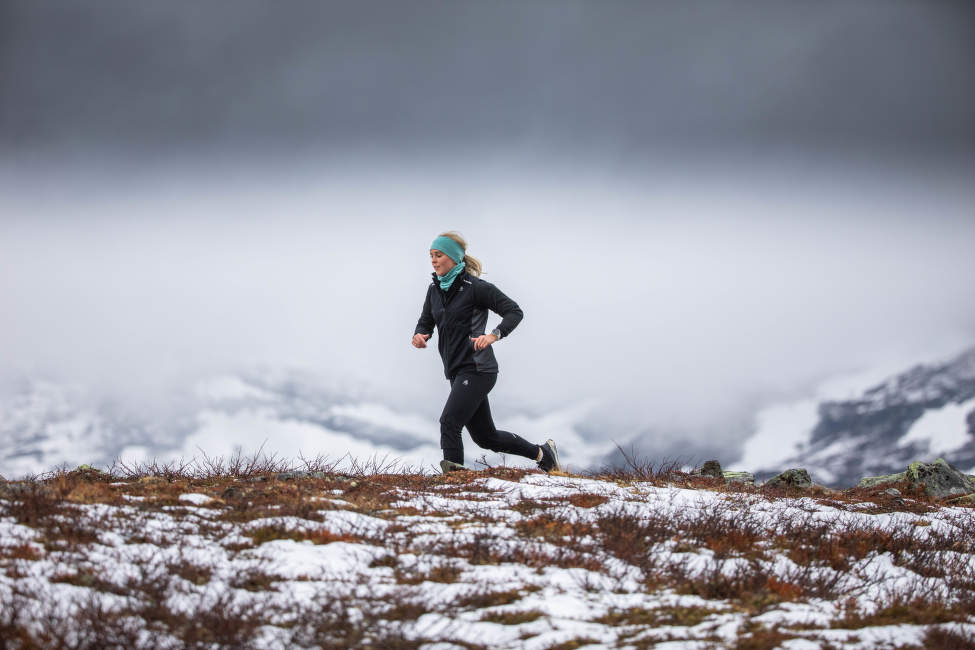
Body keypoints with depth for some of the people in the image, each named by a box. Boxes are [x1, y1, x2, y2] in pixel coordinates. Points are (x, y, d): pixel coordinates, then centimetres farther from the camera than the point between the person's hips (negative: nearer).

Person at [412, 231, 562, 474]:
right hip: (456, 371, 8)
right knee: (485, 436, 16)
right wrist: (419, 335, -8)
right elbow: (425, 322, 17)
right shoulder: (435, 289, 11)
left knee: (449, 422, -22)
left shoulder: (474, 287, -11)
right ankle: (543, 453, 33)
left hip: (477, 369, -8)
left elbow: (514, 311, -12)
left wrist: (495, 335, -29)